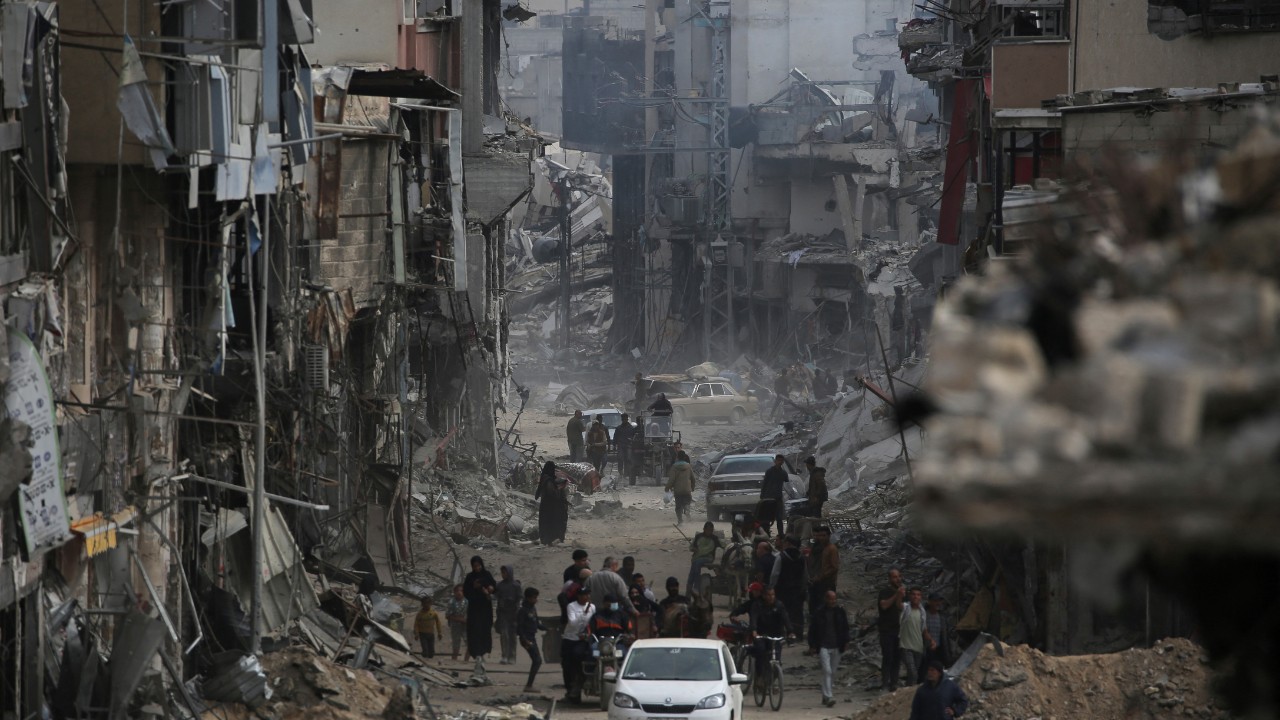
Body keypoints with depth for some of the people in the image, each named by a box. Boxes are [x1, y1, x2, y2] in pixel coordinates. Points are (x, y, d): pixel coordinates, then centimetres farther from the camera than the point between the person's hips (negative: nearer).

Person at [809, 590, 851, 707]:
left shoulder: (840, 612, 6)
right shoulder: (818, 613, -3)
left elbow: (845, 628, 13)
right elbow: (812, 630, 1)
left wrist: (846, 642, 5)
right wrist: (812, 645, -3)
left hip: (836, 647, 4)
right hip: (823, 646, -4)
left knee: (833, 672, 10)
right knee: (827, 671, -14)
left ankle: (826, 696, 22)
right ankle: (828, 697, -20)